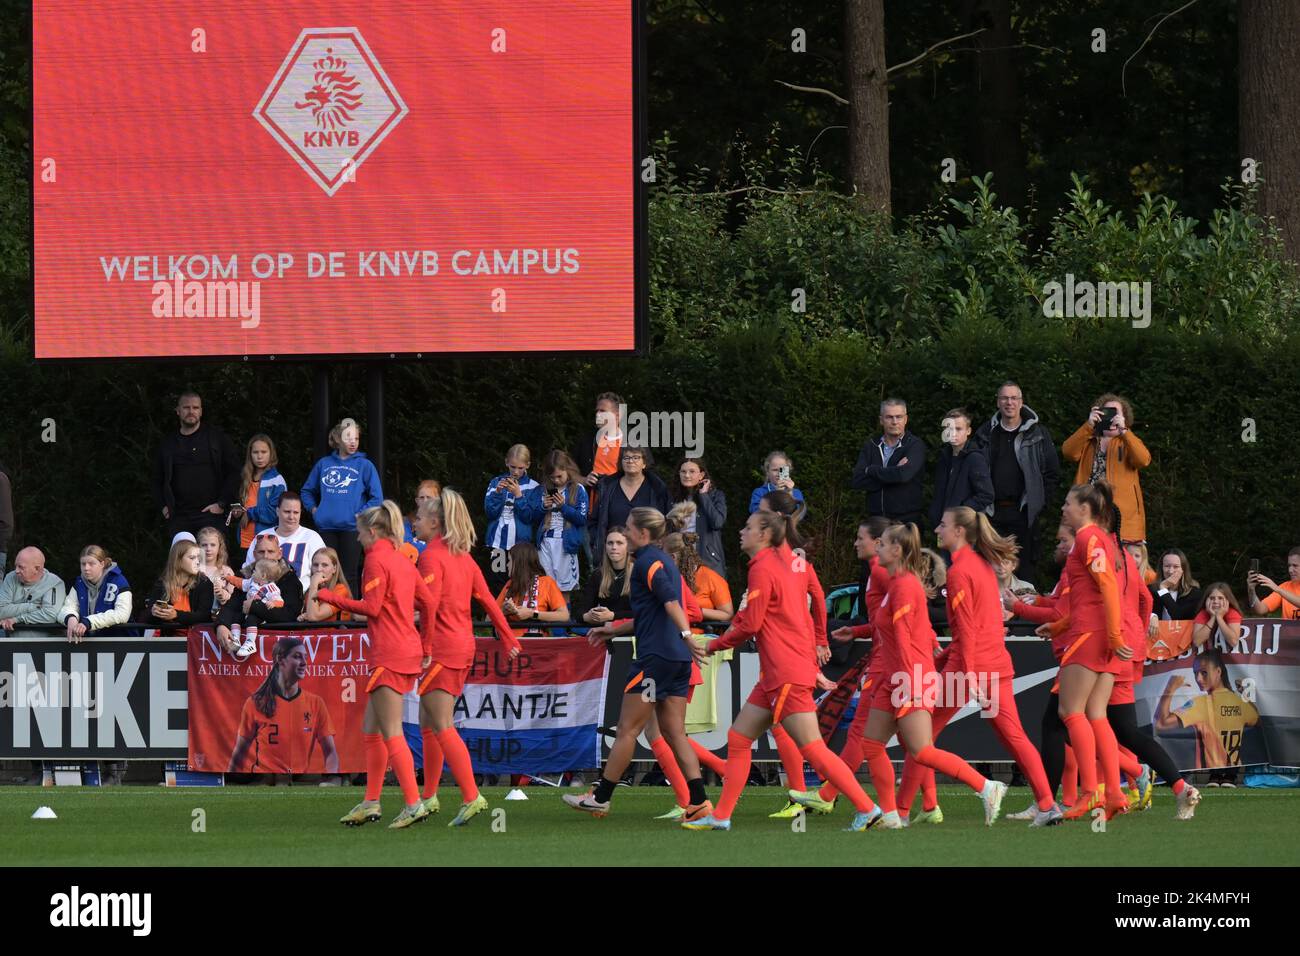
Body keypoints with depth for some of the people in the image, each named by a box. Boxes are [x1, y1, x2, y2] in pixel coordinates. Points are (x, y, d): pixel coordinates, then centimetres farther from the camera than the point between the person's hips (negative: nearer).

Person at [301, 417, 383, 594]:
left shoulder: (364, 465, 0)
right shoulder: (324, 464, 10)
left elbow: (376, 498, -2)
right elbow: (307, 491, 22)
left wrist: (361, 515, -10)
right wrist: (313, 509, 8)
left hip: (351, 527, -3)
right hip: (326, 527, 3)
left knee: (348, 576, -2)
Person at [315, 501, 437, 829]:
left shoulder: (376, 559, -9)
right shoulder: (403, 561, 16)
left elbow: (371, 606, -16)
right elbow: (429, 603, 15)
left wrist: (331, 598, -7)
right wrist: (425, 648, 20)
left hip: (389, 655, -9)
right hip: (408, 652, 9)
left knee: (391, 733, -8)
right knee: (371, 729, 15)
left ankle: (413, 803, -12)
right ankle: (371, 803, 17)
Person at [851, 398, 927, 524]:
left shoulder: (915, 445, -1)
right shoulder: (870, 447, 12)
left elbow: (904, 474, -19)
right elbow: (858, 481, -2)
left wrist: (871, 470, -5)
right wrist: (894, 472, -12)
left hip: (906, 520, -3)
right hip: (876, 520, 3)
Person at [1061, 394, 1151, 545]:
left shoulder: (1129, 442, 13)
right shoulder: (1088, 442, 18)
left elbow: (1143, 460, -8)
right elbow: (1069, 452, -2)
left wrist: (1123, 430, -14)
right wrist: (1089, 425, -8)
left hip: (1122, 512, -2)